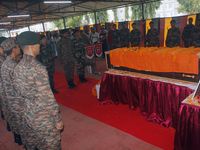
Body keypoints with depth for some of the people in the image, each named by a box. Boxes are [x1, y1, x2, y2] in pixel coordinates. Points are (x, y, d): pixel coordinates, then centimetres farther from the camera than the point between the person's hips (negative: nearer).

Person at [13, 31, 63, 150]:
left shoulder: (17, 68, -2)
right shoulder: (38, 69, -27)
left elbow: (19, 94, 8)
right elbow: (47, 99, -25)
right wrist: (58, 119, -15)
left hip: (27, 117, 7)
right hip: (44, 120, -7)